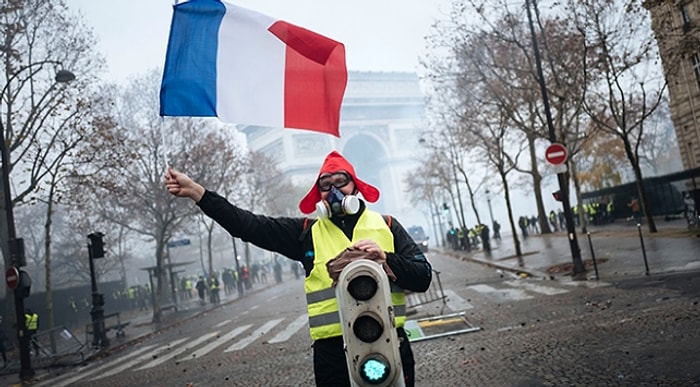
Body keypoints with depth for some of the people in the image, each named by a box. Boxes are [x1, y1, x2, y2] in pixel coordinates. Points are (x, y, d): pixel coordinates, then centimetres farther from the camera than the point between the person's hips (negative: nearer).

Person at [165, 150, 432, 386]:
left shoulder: (386, 226, 6)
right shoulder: (307, 233, 8)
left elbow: (422, 278, 1)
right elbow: (250, 226, 2)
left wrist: (384, 259, -15)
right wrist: (196, 192, -2)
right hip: (333, 352, 1)